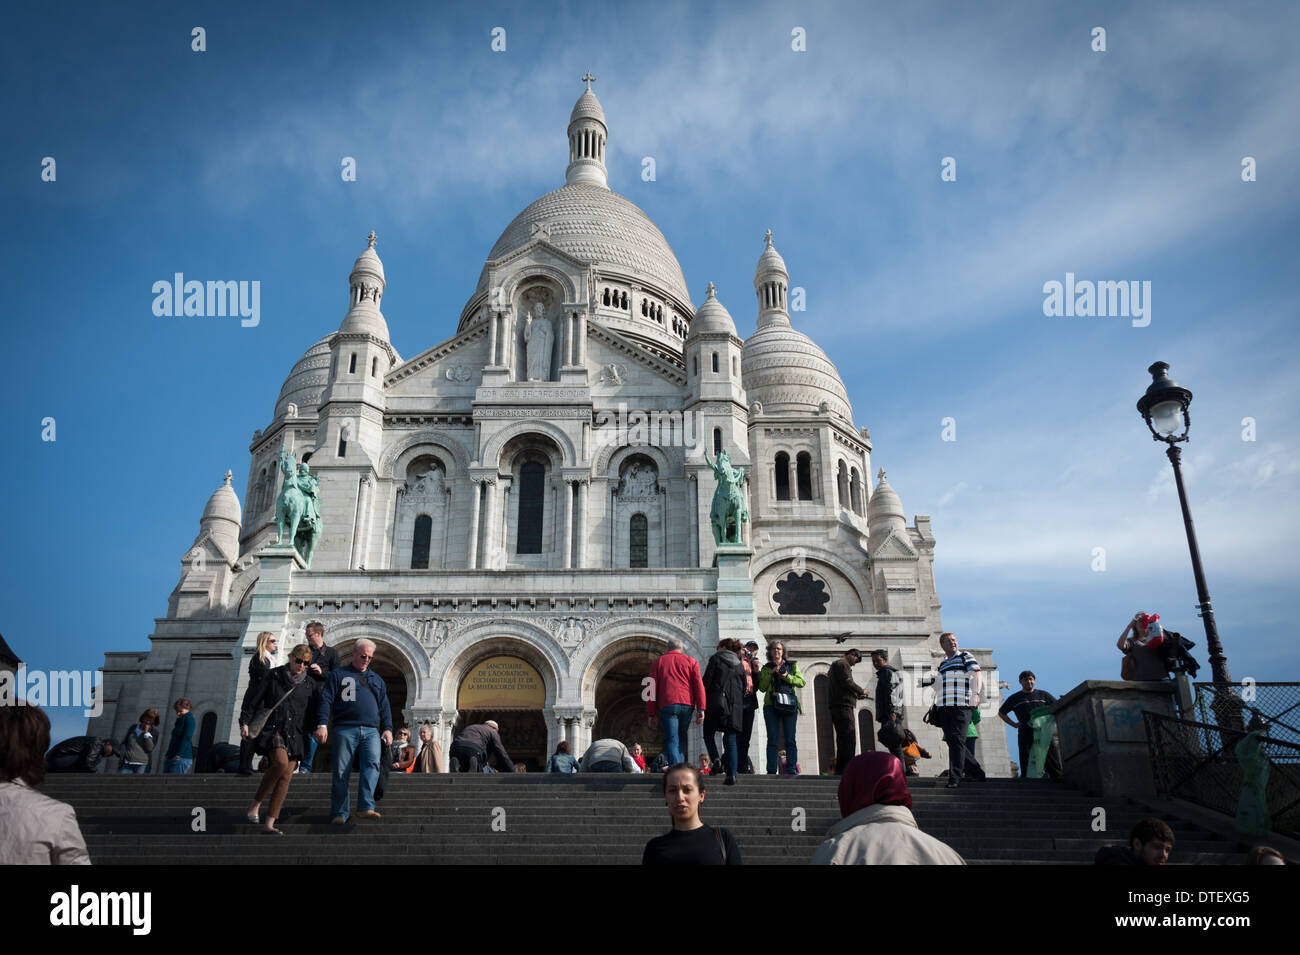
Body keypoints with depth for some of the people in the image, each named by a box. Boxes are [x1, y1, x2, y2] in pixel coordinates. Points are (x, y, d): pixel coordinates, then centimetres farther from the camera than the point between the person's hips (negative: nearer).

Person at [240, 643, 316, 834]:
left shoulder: (308, 684, 12)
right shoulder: (274, 676, 4)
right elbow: (253, 698, 4)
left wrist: (311, 733, 12)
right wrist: (245, 722, -1)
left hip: (295, 734, 4)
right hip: (273, 729, -4)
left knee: (286, 777, -5)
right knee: (281, 762, -28)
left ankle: (269, 824, -1)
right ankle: (255, 804, -8)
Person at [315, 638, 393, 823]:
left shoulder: (376, 679, 25)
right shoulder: (338, 675, 14)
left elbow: (385, 707, 23)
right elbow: (325, 700, 4)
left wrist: (387, 729, 10)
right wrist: (322, 725, -8)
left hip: (371, 731, 2)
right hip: (345, 730, -2)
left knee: (372, 764, -19)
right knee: (341, 772, -4)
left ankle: (365, 807, -27)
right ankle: (339, 813, 4)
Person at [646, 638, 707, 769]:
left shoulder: (659, 662, 14)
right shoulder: (691, 661, 15)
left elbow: (651, 689, 10)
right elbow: (699, 685, 4)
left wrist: (651, 714, 12)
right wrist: (701, 710, 1)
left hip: (667, 705, -1)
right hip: (687, 705, 2)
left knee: (672, 740, -5)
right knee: (681, 738, 17)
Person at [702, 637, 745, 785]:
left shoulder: (716, 658, 2)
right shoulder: (740, 664, 16)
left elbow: (707, 681, -5)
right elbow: (744, 687, 15)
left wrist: (702, 702, 3)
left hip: (716, 702, -4)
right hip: (735, 706, 4)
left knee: (709, 734, 12)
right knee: (731, 740, 3)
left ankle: (716, 760, -11)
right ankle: (732, 774, -5)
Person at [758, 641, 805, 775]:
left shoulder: (792, 665, 15)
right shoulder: (766, 668, 15)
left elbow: (801, 682, 3)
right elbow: (762, 688, 5)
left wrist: (786, 676, -10)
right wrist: (771, 674, -6)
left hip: (790, 705, 0)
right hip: (771, 705, 0)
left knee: (790, 739, -3)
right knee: (772, 739, -4)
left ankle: (792, 769, -1)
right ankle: (771, 770, -3)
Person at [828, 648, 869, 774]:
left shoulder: (835, 665, 28)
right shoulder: (842, 664, -4)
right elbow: (847, 682, -16)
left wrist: (856, 695, 19)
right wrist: (861, 691, -2)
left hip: (837, 707, 11)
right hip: (844, 706, -11)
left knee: (843, 739, 10)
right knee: (849, 739, -14)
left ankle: (840, 770, 9)